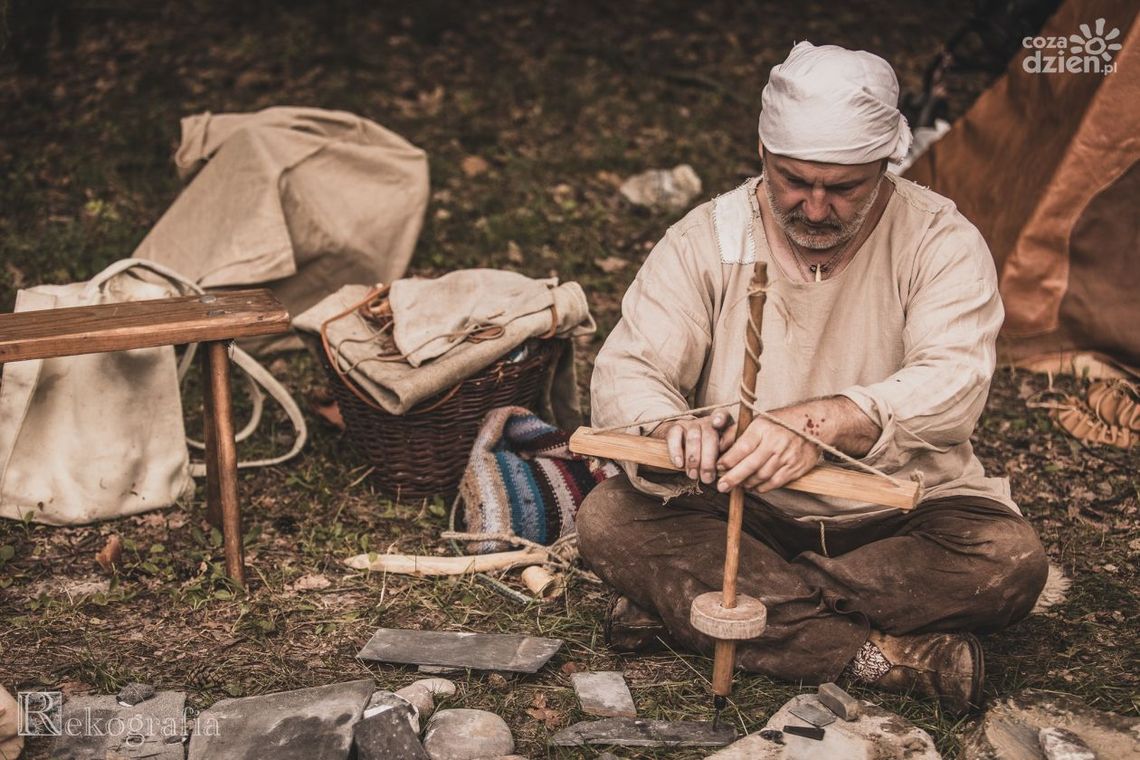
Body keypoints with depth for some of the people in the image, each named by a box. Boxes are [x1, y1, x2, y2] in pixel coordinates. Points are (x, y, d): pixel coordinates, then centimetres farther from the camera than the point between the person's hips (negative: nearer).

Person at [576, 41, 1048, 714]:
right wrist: (673, 429, -38)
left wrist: (821, 423, -46)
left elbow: (953, 379, -26)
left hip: (901, 512, 0)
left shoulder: (942, 242, -11)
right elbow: (626, 370, -12)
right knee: (609, 520, -25)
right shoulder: (707, 240, -6)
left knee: (1008, 559, -30)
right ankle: (884, 655, -27)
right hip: (738, 513, 1)